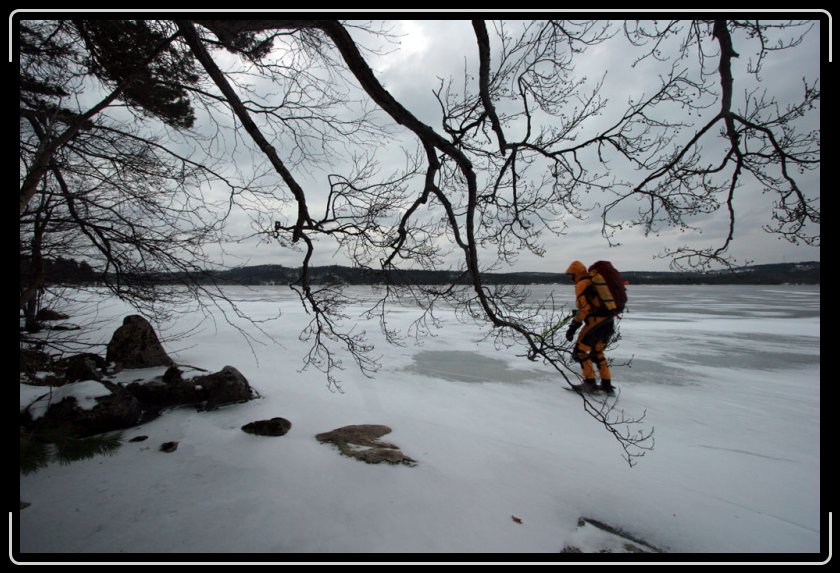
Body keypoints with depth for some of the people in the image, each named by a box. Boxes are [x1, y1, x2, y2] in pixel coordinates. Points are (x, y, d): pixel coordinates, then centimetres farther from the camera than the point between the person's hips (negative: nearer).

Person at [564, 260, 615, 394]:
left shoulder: (581, 285, -8)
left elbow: (585, 308, -17)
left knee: (580, 352, 1)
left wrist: (573, 327, -15)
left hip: (596, 323, -9)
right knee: (598, 353, 22)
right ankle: (607, 384, 22)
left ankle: (590, 383, 2)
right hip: (609, 323, 9)